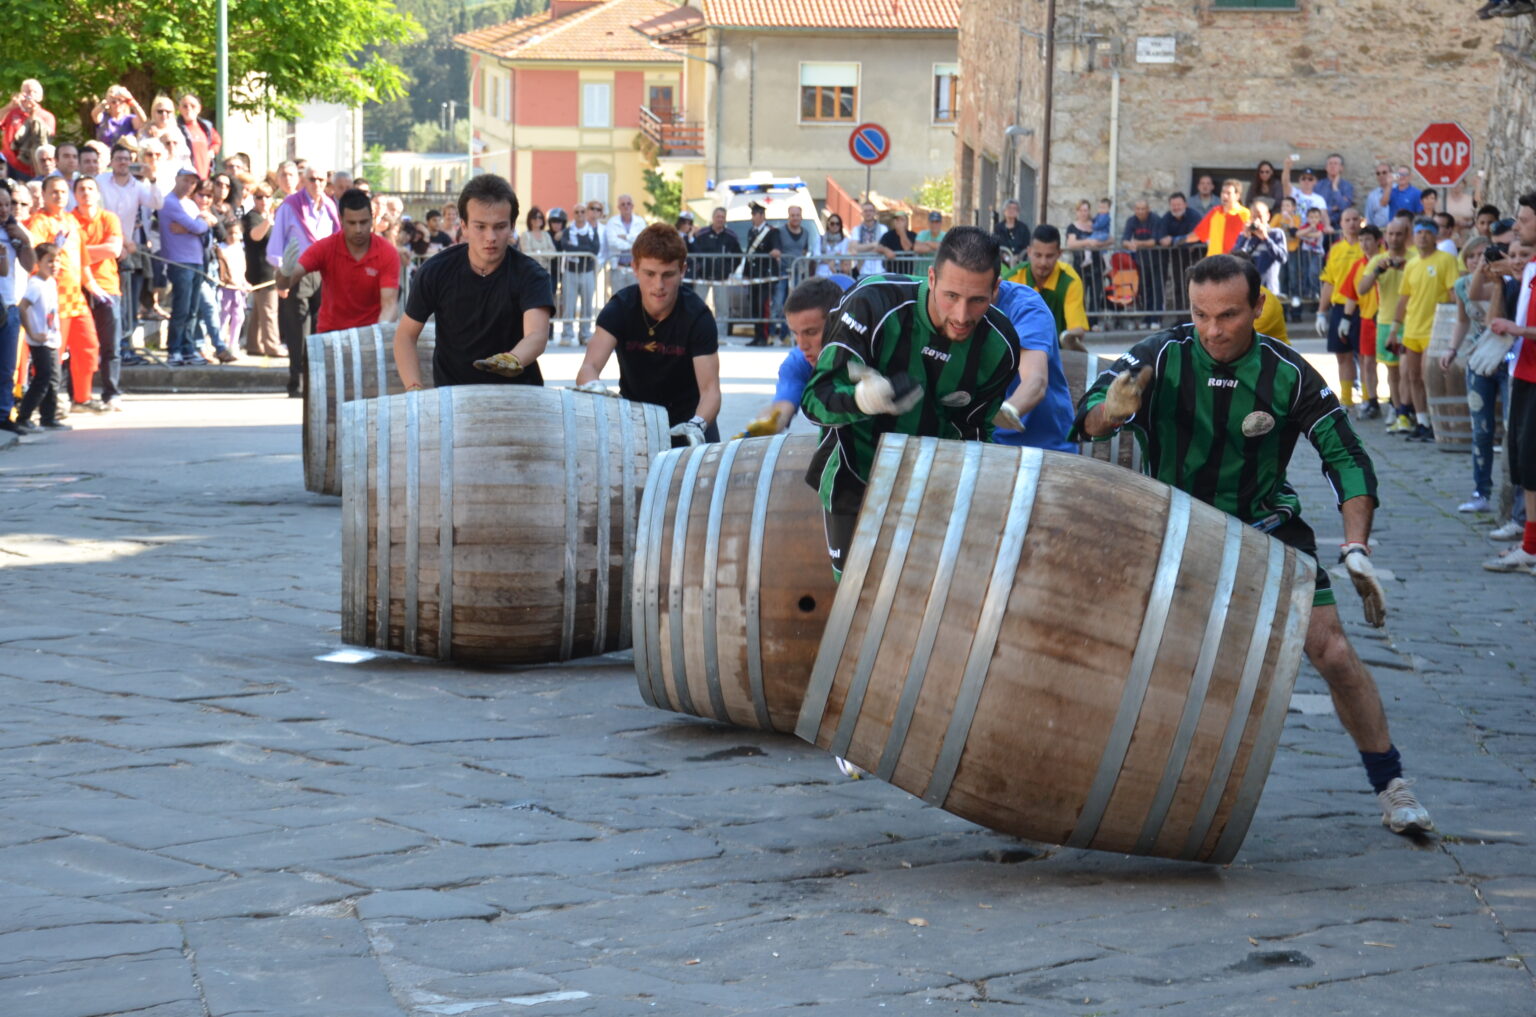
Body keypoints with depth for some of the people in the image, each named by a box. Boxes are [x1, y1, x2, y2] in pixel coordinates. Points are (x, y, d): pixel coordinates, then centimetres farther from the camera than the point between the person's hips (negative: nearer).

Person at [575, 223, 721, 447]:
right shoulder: (620, 308, -17)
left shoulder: (697, 316, -20)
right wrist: (593, 386, -53)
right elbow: (589, 367, -28)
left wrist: (697, 426, -48)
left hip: (687, 416, -1)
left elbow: (710, 388, -27)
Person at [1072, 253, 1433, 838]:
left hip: (1266, 529, 0)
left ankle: (1392, 789, 5)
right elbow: (1087, 420, -25)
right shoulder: (1161, 357, -16)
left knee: (1333, 653, -9)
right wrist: (1112, 412, -49)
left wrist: (1355, 549, -20)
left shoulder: (1287, 374, -15)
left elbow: (1347, 459, -9)